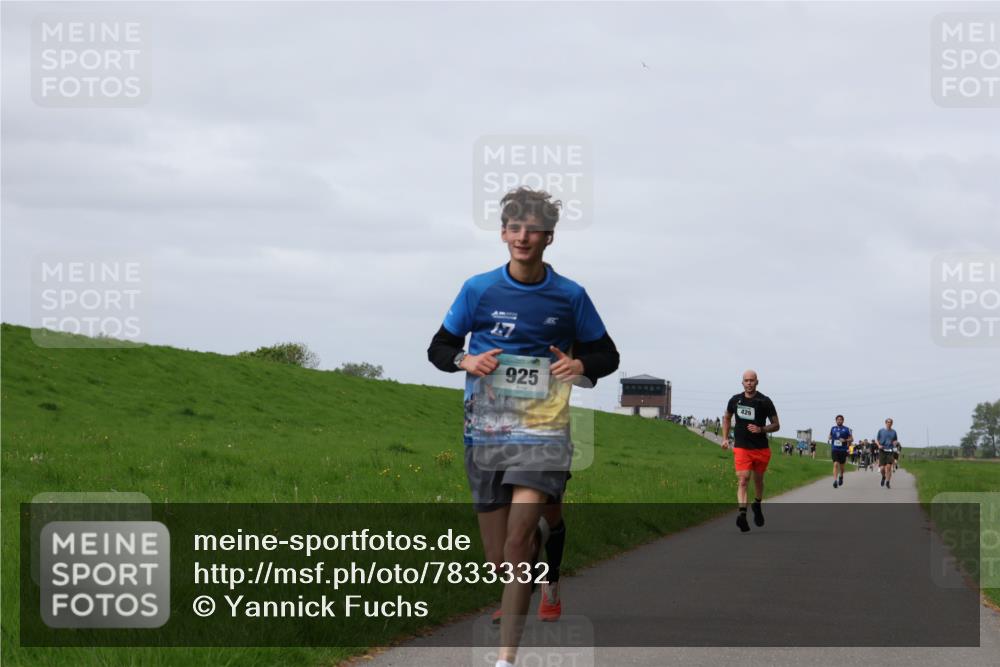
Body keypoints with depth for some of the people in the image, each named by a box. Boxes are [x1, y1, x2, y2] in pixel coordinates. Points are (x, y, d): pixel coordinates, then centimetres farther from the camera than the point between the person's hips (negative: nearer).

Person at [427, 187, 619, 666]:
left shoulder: (570, 296, 2)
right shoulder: (478, 290, 2)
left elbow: (607, 355, 12)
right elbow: (439, 348, 10)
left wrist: (581, 365, -10)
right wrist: (465, 361, -12)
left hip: (542, 428, -2)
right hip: (485, 429, 2)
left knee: (519, 539, -20)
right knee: (499, 559, 6)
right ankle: (548, 579, 42)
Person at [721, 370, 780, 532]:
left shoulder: (765, 402, -3)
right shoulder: (735, 400, 4)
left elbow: (776, 425, 2)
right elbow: (726, 418, 23)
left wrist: (761, 429, -16)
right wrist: (725, 438, 13)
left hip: (761, 448, 1)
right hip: (741, 447, -1)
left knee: (758, 480, 17)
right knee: (743, 480, -16)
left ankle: (758, 505, 44)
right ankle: (742, 514, -30)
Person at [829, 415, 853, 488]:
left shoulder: (846, 429, 0)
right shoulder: (833, 428, 8)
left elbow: (851, 439, 2)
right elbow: (830, 436, 23)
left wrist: (845, 440, -15)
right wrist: (829, 439, 1)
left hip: (843, 450, -1)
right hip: (834, 450, 1)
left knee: (841, 466, 12)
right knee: (835, 464, -14)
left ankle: (841, 476, 41)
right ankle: (835, 480, -19)